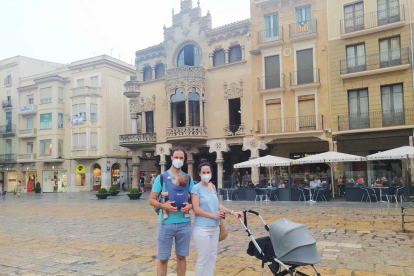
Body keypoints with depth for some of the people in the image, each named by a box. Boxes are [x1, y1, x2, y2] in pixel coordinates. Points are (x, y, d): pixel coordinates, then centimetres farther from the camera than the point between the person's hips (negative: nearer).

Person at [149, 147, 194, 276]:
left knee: (181, 256, 13)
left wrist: (190, 205, -13)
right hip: (166, 223, -2)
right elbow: (151, 200, 0)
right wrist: (163, 205, -19)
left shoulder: (188, 178, 6)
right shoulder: (161, 177, -1)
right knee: (162, 258, 7)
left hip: (184, 223, 2)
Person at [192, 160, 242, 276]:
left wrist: (232, 212, 9)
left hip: (215, 228, 7)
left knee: (212, 257, 14)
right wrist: (213, 215, -15)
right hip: (202, 228, -7)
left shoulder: (213, 186, 10)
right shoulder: (197, 188, -11)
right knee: (203, 258, 0)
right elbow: (196, 209, -16)